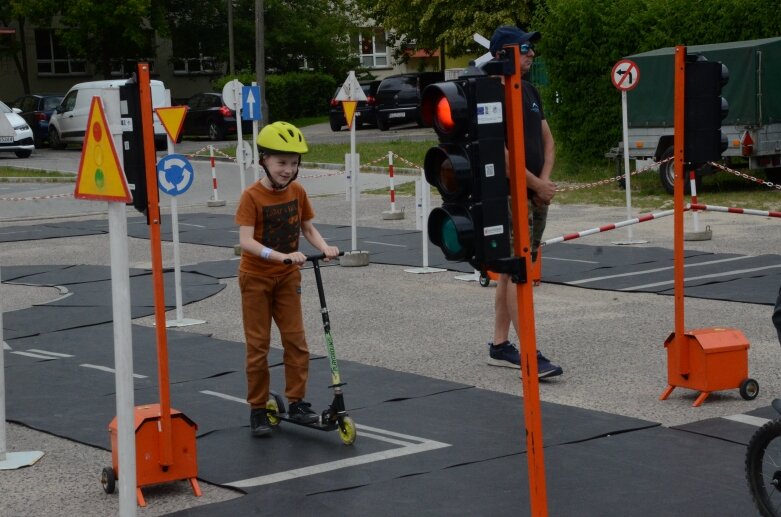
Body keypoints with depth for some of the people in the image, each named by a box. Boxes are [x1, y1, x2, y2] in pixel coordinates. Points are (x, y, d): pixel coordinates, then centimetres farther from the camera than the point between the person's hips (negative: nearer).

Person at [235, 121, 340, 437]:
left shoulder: (298, 192, -3)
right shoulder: (252, 196, -18)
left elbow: (307, 227, 7)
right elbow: (246, 241, -27)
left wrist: (324, 247, -14)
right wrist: (282, 256, -39)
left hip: (287, 277, 4)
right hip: (256, 277, -4)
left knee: (296, 340, 1)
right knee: (258, 345, 2)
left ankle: (296, 402, 11)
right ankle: (258, 409, 11)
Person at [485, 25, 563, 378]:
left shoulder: (530, 92, 15)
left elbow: (547, 140, 18)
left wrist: (545, 180, 1)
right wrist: (537, 184, -13)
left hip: (537, 194, 9)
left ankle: (499, 345, 20)